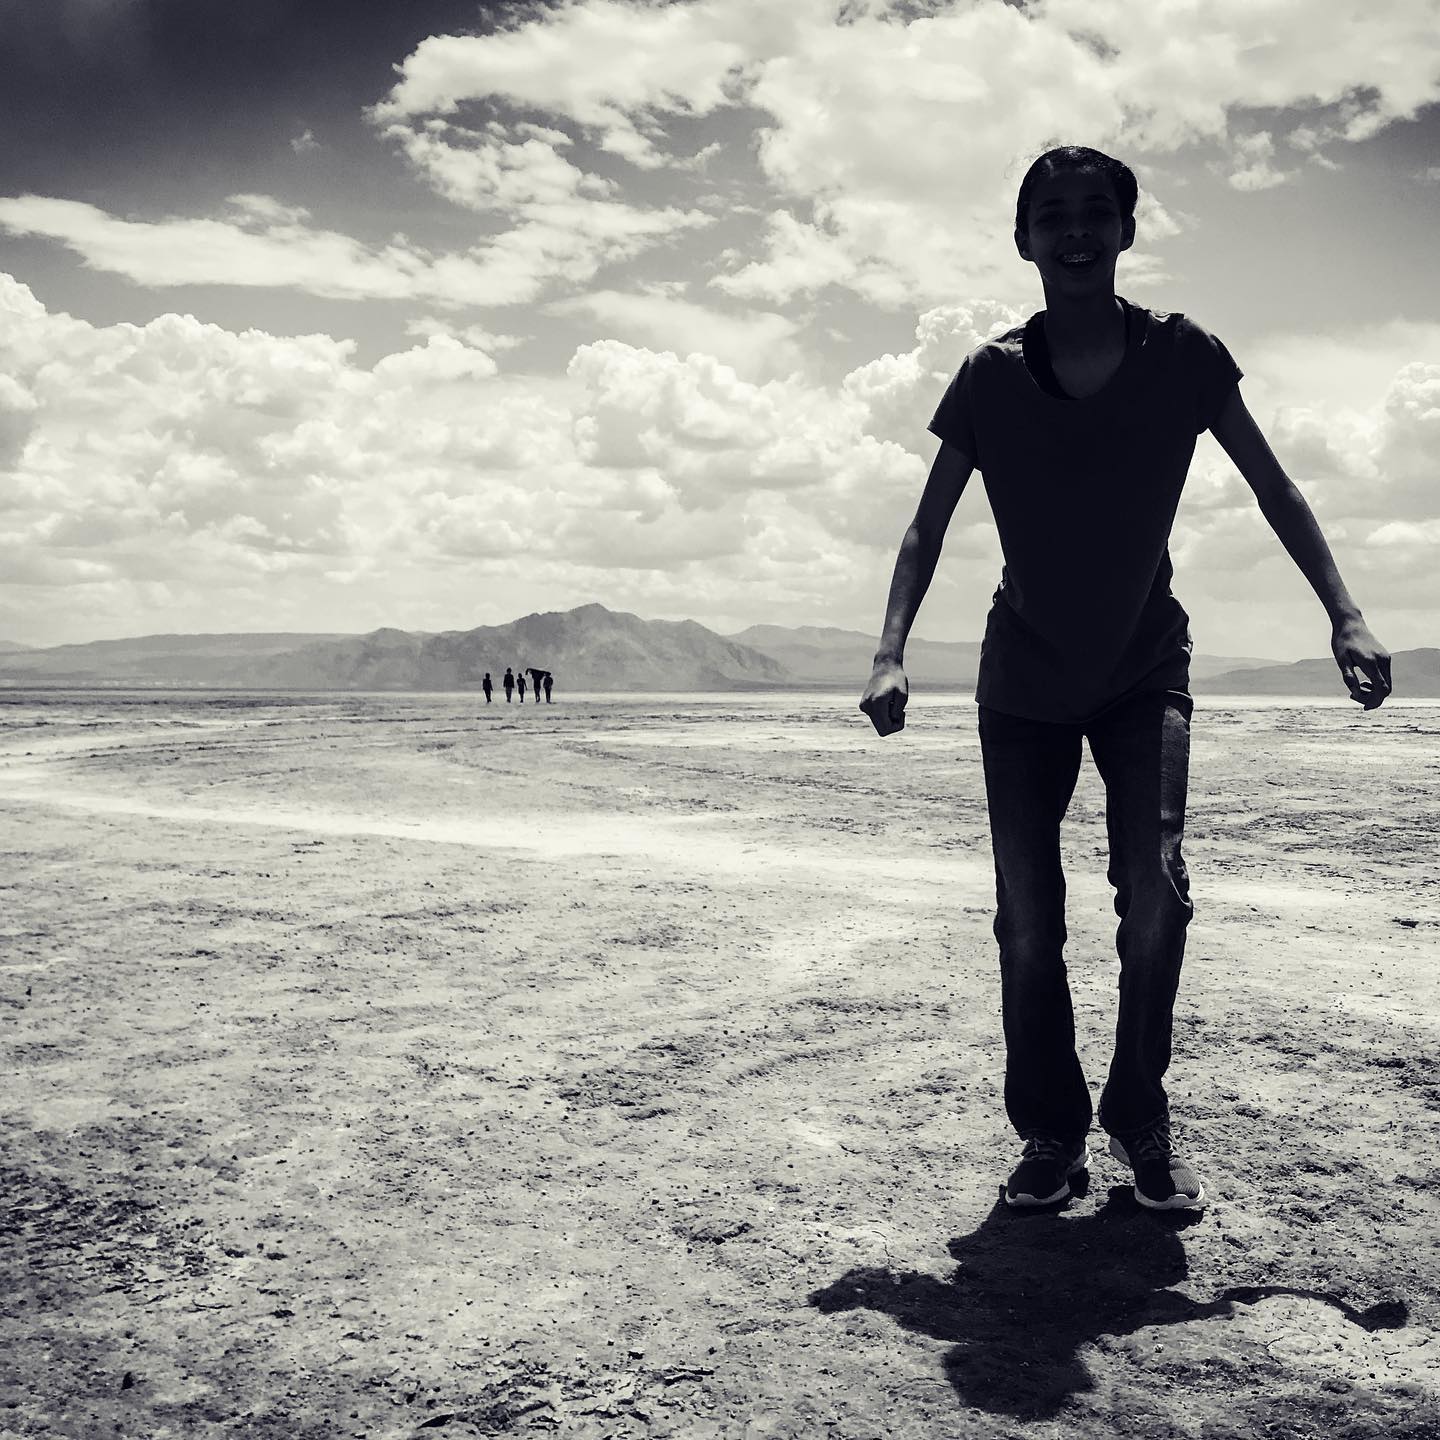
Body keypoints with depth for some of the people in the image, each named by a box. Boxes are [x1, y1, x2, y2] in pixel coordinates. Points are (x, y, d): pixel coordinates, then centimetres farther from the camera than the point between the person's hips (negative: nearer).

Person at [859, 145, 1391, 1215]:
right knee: (1027, 917, -2)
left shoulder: (1182, 355, -9)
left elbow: (1274, 490, -3)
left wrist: (1346, 615, -14)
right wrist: (891, 656, -21)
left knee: (1156, 889, -16)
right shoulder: (991, 377, -8)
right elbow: (927, 530, -7)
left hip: (1146, 671, 0)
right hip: (1024, 683, 1)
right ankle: (1051, 1133, 14)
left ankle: (1141, 1120, 4)